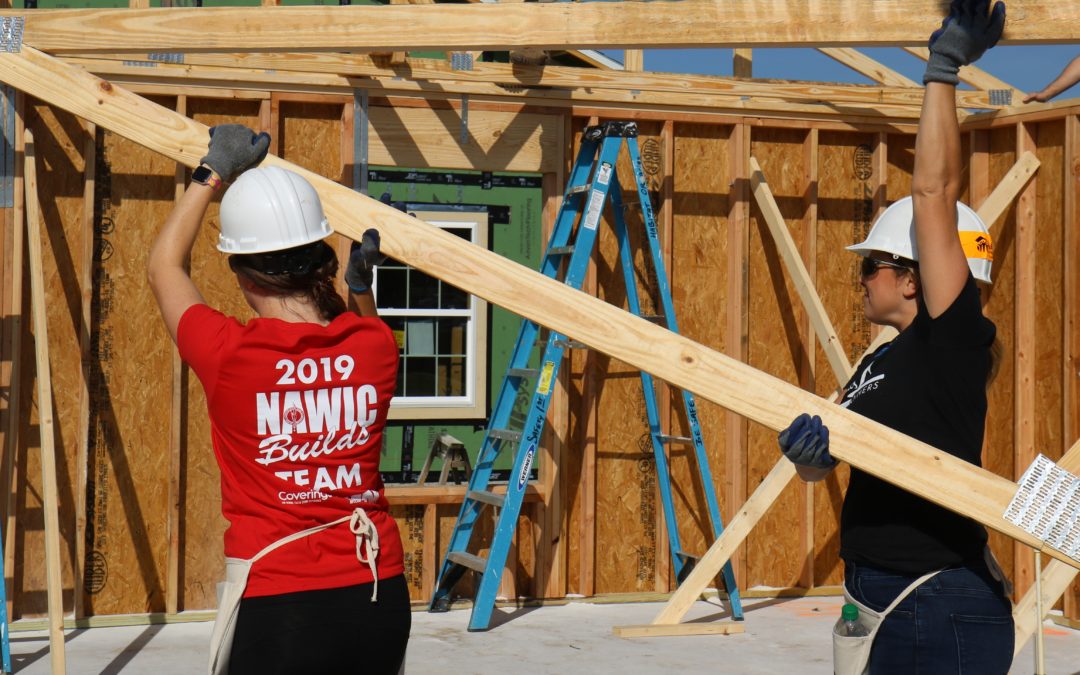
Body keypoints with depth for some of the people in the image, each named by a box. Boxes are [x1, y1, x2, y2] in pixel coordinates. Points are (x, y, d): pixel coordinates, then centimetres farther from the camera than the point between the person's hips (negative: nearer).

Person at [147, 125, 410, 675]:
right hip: (379, 598, 4)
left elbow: (164, 266, 11)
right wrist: (362, 287, 16)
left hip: (277, 607, -4)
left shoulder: (226, 354, -12)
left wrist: (213, 173, 20)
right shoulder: (374, 344, -4)